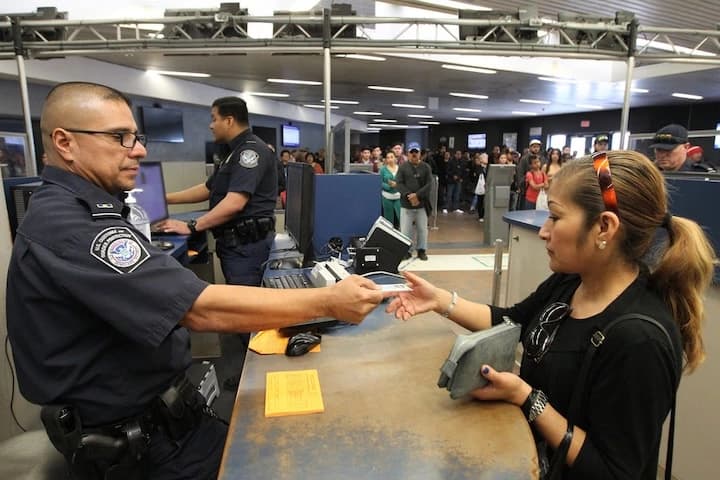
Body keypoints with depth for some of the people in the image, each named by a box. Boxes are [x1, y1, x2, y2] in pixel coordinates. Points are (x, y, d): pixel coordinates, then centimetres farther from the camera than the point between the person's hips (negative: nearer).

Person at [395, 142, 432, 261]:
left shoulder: (426, 167, 5)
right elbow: (399, 184, -4)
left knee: (422, 229, 8)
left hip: (422, 204, 1)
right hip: (406, 204, -1)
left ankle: (421, 250, 21)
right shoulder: (402, 167, 4)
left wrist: (417, 195, -14)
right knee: (405, 229, 1)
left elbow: (429, 184, -2)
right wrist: (409, 195, -16)